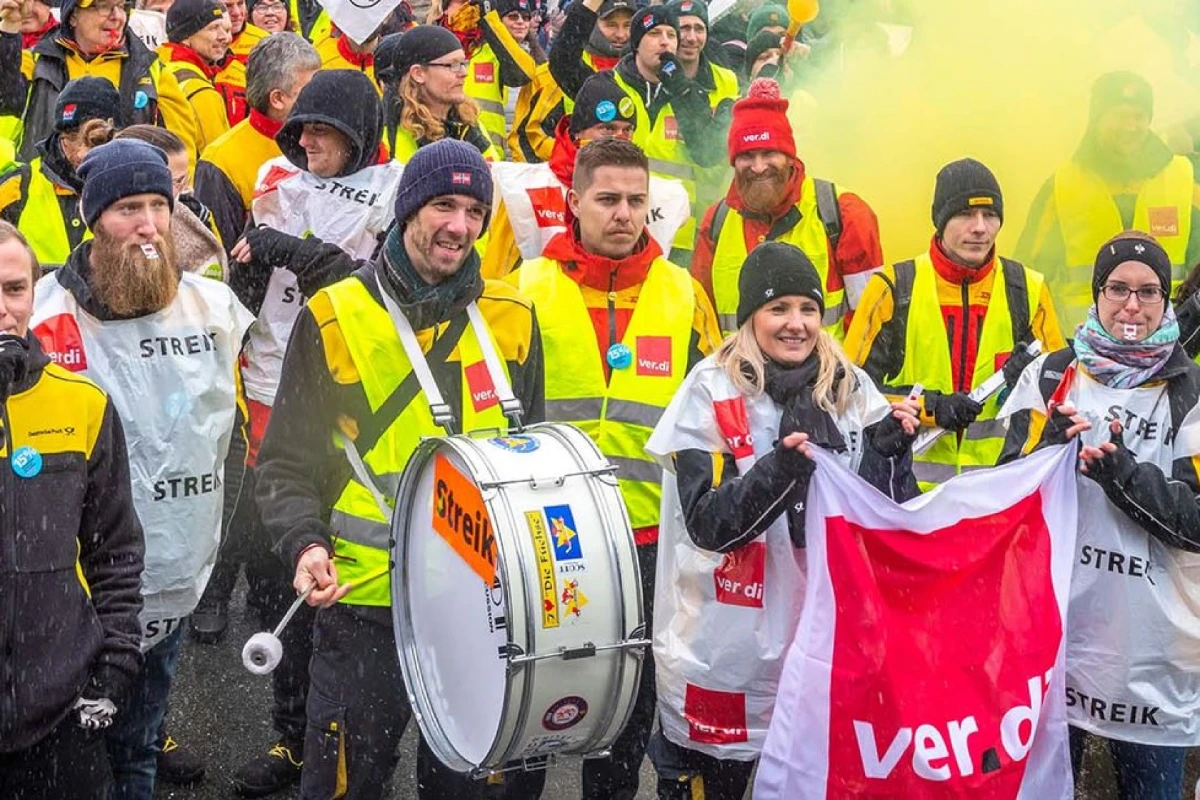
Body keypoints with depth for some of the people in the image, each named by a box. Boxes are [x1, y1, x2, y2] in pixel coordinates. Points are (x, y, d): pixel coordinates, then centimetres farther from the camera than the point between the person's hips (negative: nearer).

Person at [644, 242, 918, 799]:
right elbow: (709, 524, -14)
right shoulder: (710, 391, -7)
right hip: (729, 641, -3)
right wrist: (782, 467, -27)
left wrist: (889, 449, -11)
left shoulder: (852, 388, 4)